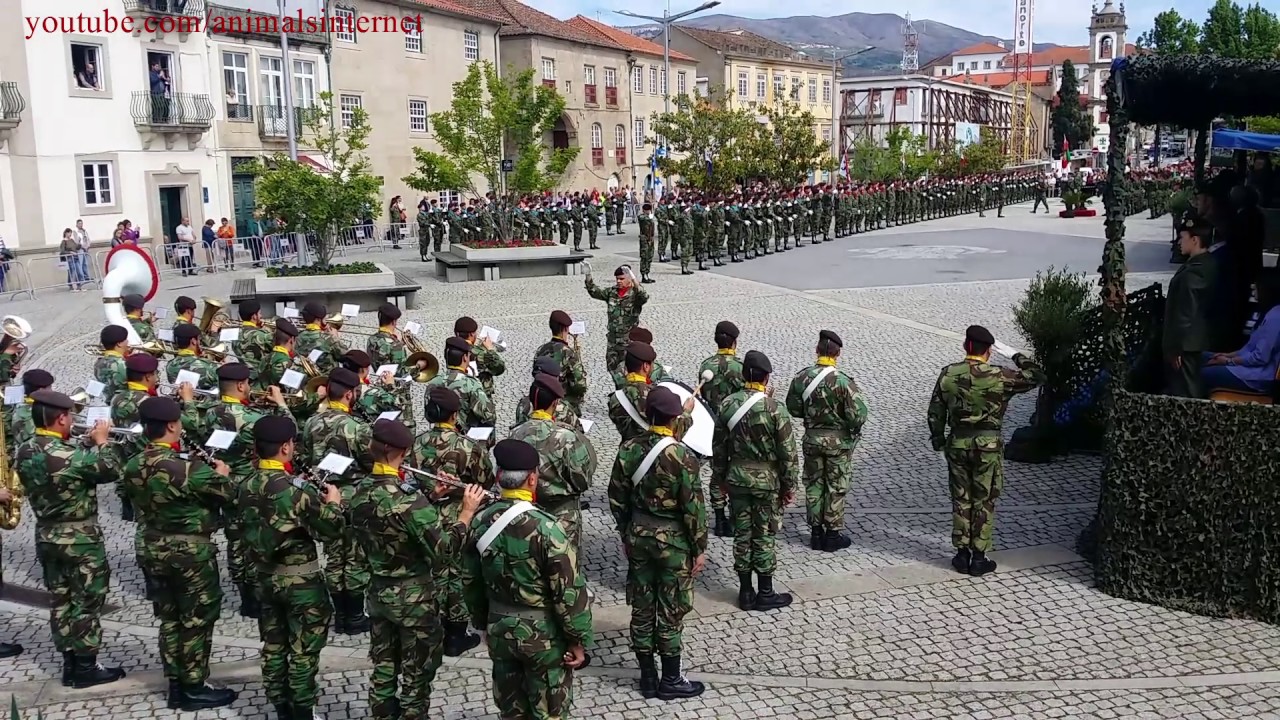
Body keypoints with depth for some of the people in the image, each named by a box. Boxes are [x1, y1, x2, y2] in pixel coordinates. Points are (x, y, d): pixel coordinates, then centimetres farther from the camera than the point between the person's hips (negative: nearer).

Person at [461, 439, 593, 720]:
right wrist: (578, 640, -8)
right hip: (543, 636, -5)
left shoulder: (481, 522, -5)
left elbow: (470, 582, 7)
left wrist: (483, 623, 21)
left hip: (500, 631, 6)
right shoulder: (545, 528, -23)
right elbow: (570, 592, -20)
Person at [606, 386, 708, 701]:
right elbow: (693, 508, -16)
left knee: (642, 608, 13)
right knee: (670, 613, 6)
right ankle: (671, 681, 17)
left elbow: (617, 499, 4)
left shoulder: (628, 450, -4)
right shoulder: (682, 456, -19)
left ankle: (647, 677, 24)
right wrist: (699, 548, -5)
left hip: (638, 536, 5)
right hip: (673, 540, -5)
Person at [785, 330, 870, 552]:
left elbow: (793, 409, 3)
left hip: (812, 439, 4)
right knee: (836, 488, 9)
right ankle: (833, 534, 16)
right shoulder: (843, 382, -21)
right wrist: (853, 429, 0)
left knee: (814, 485, 15)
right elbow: (857, 416, -21)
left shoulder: (801, 378, -8)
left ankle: (816, 533, 22)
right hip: (839, 441, -4)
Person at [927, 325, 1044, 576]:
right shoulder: (999, 377, -13)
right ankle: (979, 558, 12)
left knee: (961, 500, 13)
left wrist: (938, 439, 16)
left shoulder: (948, 374, -3)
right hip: (988, 444, -3)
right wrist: (1022, 361, 12)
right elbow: (1036, 377, -4)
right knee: (984, 502, 7)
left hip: (958, 443, 3)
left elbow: (935, 411, 4)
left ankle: (962, 555, 18)